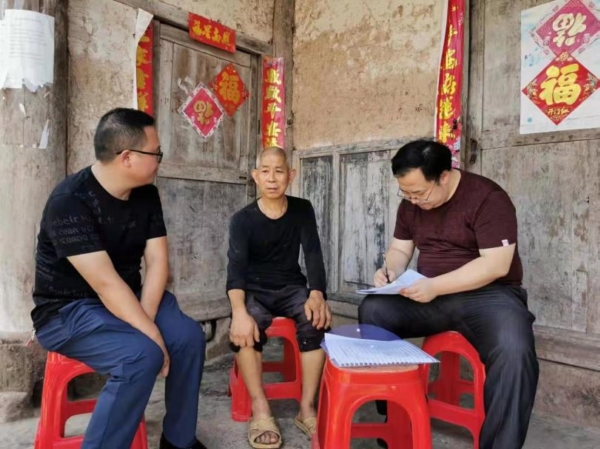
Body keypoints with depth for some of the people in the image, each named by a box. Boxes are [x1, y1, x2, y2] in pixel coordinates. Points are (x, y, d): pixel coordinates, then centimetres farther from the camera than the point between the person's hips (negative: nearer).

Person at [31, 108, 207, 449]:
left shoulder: (147, 194, -2)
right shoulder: (70, 201, -24)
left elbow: (157, 261, -5)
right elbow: (106, 284, -29)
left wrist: (145, 318, -19)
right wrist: (150, 333, -28)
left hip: (128, 300, 7)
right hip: (69, 310, -6)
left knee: (189, 336, -13)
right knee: (142, 355, -30)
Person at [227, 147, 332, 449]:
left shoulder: (302, 211, 1)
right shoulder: (243, 219, -7)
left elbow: (313, 254, -8)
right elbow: (236, 266, -20)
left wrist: (316, 294, -28)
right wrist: (239, 310, -40)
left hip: (291, 287, 2)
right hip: (254, 290, -1)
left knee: (317, 321, -28)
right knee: (244, 329, -33)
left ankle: (307, 407, -16)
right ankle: (260, 409, -19)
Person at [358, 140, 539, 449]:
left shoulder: (487, 198, -14)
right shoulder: (411, 204, 5)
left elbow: (496, 264, -21)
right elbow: (400, 249, 12)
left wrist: (435, 286, -28)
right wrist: (390, 272, -12)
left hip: (487, 294, -5)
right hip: (429, 296, 5)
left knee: (514, 351, -35)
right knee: (373, 310, -17)